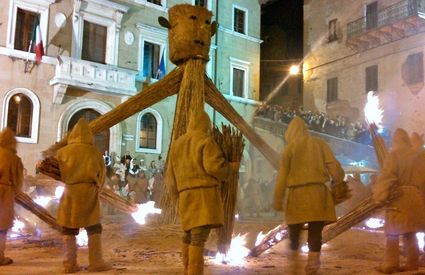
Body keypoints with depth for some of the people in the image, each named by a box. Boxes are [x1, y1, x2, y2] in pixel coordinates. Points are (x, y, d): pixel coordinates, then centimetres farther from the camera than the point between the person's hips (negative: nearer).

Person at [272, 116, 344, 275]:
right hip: (318, 193, 1)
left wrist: (277, 200, 3)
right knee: (315, 234, 4)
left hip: (298, 195, -1)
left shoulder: (290, 147, 4)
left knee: (294, 234, 14)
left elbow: (282, 176, 0)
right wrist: (338, 182, 18)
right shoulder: (319, 144, 9)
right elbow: (334, 167, 2)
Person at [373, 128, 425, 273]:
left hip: (399, 196, -6)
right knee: (410, 231, 13)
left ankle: (390, 264, -4)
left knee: (393, 232, -3)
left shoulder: (394, 154, -6)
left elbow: (386, 176, -13)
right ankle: (412, 263, 14)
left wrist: (379, 195, -12)